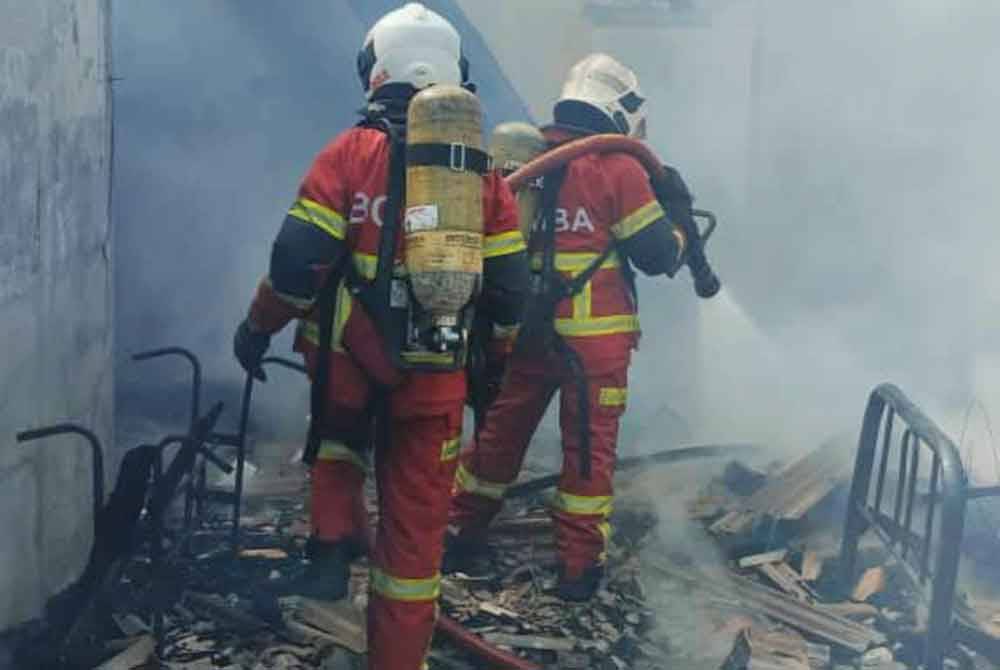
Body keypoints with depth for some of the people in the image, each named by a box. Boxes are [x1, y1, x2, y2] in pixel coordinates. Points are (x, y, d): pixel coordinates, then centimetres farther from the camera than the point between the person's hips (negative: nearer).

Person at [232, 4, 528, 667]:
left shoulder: (351, 152, -8)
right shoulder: (484, 170, 0)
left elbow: (298, 261, -12)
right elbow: (511, 287, 2)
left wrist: (259, 326, 4)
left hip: (349, 359, -1)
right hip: (436, 375, 1)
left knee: (338, 438, 33)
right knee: (417, 519, 12)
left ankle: (333, 545, 16)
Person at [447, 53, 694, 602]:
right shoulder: (619, 169, -10)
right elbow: (657, 255, -6)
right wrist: (680, 218, 13)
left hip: (525, 327, 5)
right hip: (593, 336, -5)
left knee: (500, 433, 18)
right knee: (589, 446, 7)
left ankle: (458, 535, 28)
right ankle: (579, 566, 13)